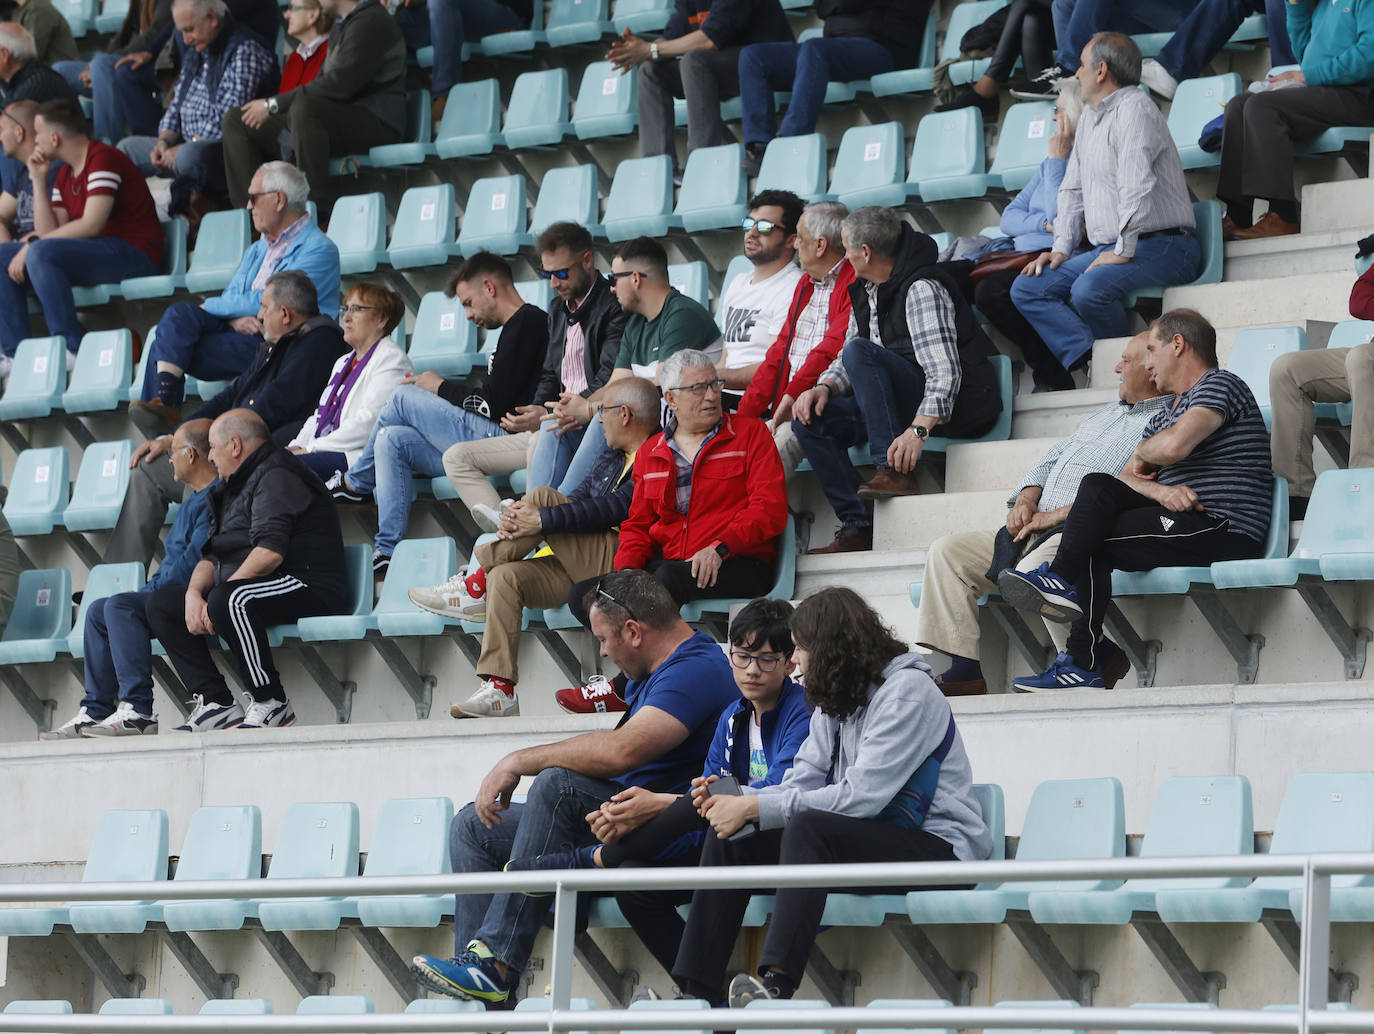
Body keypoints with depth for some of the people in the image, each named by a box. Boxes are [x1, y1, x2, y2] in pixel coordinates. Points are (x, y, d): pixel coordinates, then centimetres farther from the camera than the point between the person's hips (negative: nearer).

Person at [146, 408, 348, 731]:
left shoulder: (277, 477, -10)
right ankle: (217, 703, -8)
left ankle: (271, 702, -24)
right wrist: (194, 593, -5)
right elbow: (211, 556, 18)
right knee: (161, 604, 5)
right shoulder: (235, 488, 23)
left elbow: (270, 551, -23)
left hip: (307, 588, -11)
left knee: (228, 600, -38)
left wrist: (217, 599, -22)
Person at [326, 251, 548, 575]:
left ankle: (355, 483, 14)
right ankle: (388, 551, -1)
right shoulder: (517, 327, 23)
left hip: (499, 437, -10)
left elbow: (494, 402, -16)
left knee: (402, 398, -5)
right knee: (390, 440, 6)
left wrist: (440, 386, 0)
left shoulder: (526, 324, -9)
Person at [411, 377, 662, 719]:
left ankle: (474, 585, -6)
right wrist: (517, 517, -3)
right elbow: (580, 499, 16)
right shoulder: (613, 456, 24)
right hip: (583, 568, 9)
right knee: (506, 577, -13)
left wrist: (541, 520, -18)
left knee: (543, 497, -19)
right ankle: (499, 689, -19)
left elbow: (612, 509, -18)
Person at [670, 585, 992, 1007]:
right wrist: (737, 798, -12)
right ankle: (699, 994, -12)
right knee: (730, 839, -4)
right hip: (870, 841, 9)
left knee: (807, 828, -33)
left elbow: (861, 797, -23)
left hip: (937, 846, -9)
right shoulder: (833, 703, 15)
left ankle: (777, 985, -44)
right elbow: (802, 784, 8)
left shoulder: (907, 691, -14)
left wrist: (754, 808, -22)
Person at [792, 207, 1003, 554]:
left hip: (952, 407, -9)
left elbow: (945, 372, -26)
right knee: (810, 419, -5)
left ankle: (895, 471, -29)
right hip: (904, 406, 9)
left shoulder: (922, 290, -16)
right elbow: (845, 363, 19)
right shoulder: (864, 291, 12)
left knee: (861, 351, -27)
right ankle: (857, 526, -13)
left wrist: (918, 431, -37)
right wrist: (824, 387, -4)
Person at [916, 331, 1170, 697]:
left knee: (1033, 571, -39)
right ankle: (964, 669, -9)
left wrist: (1055, 516, -17)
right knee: (947, 552, -2)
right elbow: (1052, 458, 29)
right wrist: (1027, 497, 6)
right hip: (1034, 531, 10)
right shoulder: (1104, 414, 28)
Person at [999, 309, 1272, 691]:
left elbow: (1174, 445, -24)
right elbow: (1129, 477, 13)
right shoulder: (1165, 414, 26)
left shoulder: (1220, 385, -5)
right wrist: (1159, 490, -11)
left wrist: (1142, 452, 0)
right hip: (1187, 523, 9)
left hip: (1224, 529, -9)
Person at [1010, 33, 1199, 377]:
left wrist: (1123, 252, -24)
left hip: (1159, 245, -10)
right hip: (1106, 248, 10)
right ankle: (1089, 359, -21)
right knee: (1026, 288, -3)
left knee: (1089, 290, -35)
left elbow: (1137, 187, -23)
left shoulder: (1133, 109, -12)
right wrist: (1061, 248, 11)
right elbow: (1073, 189, 24)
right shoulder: (1090, 118, 19)